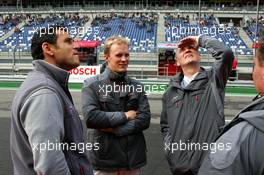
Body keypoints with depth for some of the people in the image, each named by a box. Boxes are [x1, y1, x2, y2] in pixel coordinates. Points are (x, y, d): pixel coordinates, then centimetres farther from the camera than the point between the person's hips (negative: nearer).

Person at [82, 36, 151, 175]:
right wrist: (124, 116, -12)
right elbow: (90, 118, -16)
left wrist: (114, 128, -14)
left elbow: (144, 120, -4)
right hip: (105, 158, -3)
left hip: (133, 158, 3)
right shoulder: (92, 84, -4)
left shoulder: (136, 86, 5)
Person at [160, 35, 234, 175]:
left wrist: (200, 39, -4)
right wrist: (169, 147, 4)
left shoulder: (213, 79, 0)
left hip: (210, 162, -3)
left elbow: (226, 53, -19)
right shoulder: (171, 92, 11)